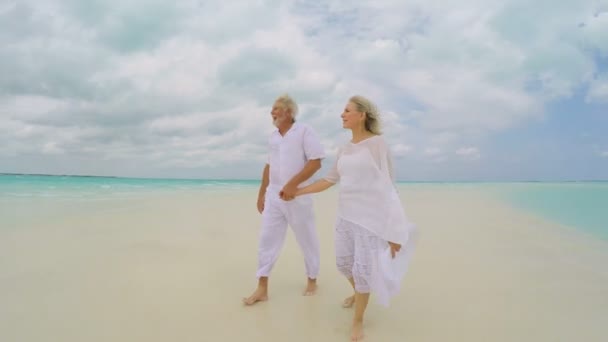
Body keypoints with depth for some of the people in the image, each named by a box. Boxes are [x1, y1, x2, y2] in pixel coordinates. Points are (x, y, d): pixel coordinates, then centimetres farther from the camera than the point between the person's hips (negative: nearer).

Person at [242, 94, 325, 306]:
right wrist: (262, 193, 16)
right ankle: (262, 288, 13)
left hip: (297, 197, -6)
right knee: (267, 240, 4)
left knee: (307, 241, 8)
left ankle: (312, 280, 29)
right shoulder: (273, 136, 11)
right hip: (273, 196, 6)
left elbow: (316, 162, -15)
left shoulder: (304, 132, -8)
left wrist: (292, 184, -22)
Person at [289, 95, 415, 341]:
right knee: (344, 261, 16)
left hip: (370, 218, -6)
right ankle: (358, 293, 48)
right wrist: (297, 191, 15)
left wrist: (391, 226, -13)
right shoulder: (344, 150, 9)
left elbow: (388, 186, -11)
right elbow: (329, 180, 16)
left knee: (363, 267, 1)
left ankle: (358, 321, 20)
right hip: (345, 216, 7)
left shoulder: (377, 143, -10)